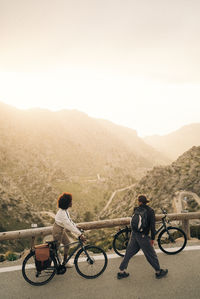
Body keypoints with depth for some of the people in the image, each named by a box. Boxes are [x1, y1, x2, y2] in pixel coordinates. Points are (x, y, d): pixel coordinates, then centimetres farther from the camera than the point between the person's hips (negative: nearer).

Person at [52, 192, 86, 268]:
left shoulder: (65, 210, -3)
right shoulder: (62, 213, -33)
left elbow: (69, 220, 10)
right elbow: (69, 225, -37)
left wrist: (76, 226, 6)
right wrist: (80, 234, -37)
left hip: (62, 229, 9)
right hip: (58, 230, -9)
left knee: (67, 243, 15)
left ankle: (65, 261, 30)